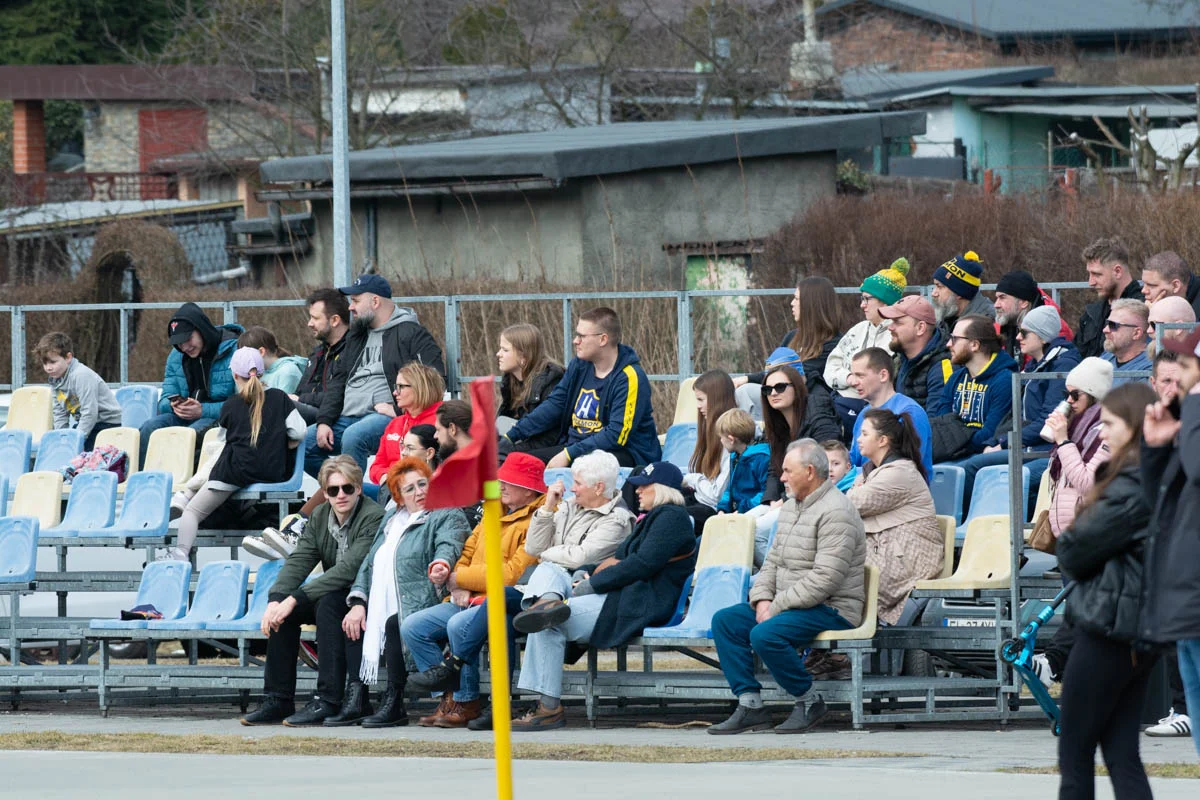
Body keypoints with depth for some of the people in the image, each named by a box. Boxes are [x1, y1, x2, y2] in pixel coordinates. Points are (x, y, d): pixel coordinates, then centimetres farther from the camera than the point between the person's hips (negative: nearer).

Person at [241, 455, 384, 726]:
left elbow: (348, 570, -28)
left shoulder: (373, 518, -19)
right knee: (282, 609, -14)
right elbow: (298, 561, -2)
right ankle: (278, 700, -11)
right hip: (335, 594, 8)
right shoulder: (321, 516, 6)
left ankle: (328, 701, -35)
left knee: (327, 604, -35)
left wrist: (295, 599, -31)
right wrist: (276, 600, -22)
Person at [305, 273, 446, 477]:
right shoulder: (356, 337, 25)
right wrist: (324, 421, 6)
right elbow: (337, 382, 21)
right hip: (349, 418, 8)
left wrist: (397, 408, -17)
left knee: (353, 436, -37)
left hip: (386, 415, -8)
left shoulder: (411, 334, 0)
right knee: (303, 443, -8)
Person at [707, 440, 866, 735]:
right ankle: (750, 705, -7)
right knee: (725, 620, -2)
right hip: (787, 604, 10)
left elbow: (824, 580, -24)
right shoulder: (791, 507, 15)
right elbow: (773, 562, 19)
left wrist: (777, 607, -20)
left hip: (832, 609, -10)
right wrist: (763, 599, -1)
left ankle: (809, 701, -10)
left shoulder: (835, 513, -16)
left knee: (765, 635, -30)